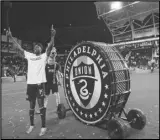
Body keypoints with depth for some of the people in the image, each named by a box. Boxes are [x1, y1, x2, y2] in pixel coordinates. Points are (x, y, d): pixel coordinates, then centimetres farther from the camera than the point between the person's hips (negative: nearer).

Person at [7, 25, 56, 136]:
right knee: (31, 105, 15)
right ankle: (32, 125, 31)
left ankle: (43, 127, 10)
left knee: (41, 104, -2)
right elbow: (19, 47, 17)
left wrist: (53, 36, -25)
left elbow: (50, 47, -11)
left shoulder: (44, 56, 3)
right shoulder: (29, 55, 16)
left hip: (40, 83, -5)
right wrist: (11, 37, 16)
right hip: (30, 83, 5)